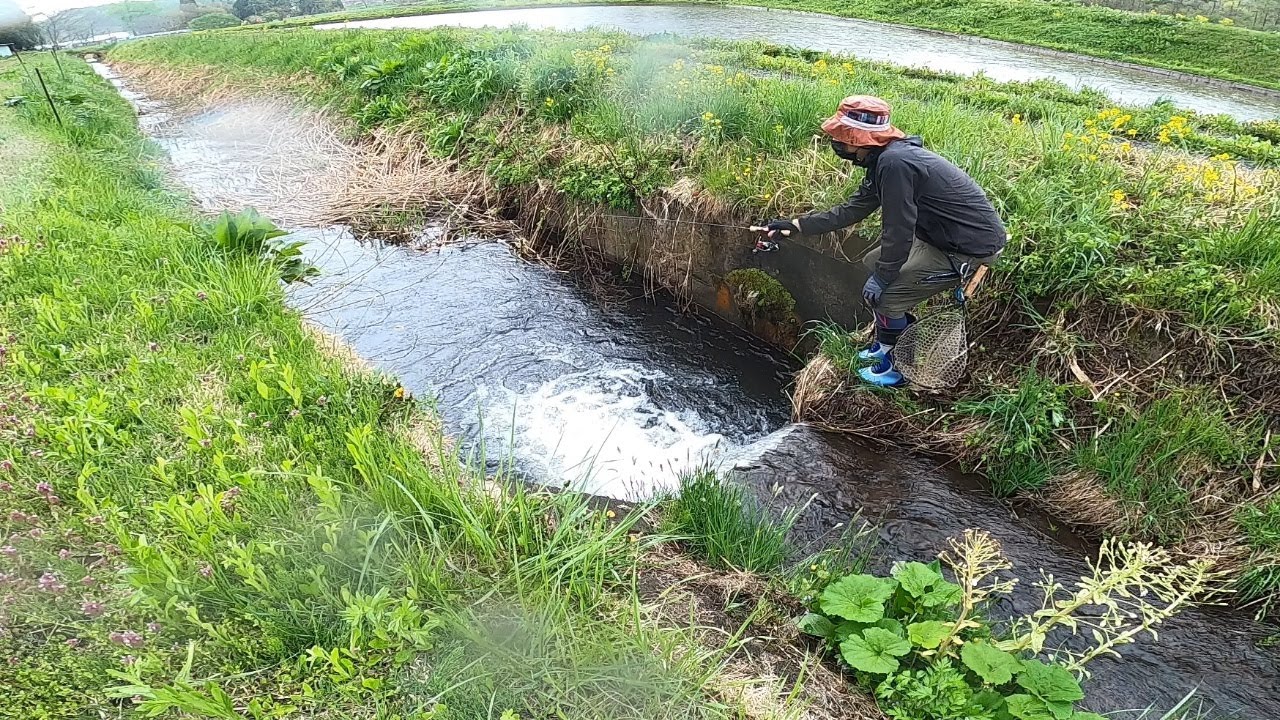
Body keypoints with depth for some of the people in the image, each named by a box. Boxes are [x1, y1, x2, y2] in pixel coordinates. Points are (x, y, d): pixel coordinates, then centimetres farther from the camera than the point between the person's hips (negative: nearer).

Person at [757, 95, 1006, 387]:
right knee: (873, 264, 17)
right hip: (943, 235, 10)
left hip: (972, 246, -10)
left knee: (883, 295, -9)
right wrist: (794, 225, 12)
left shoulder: (894, 164, -27)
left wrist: (880, 280, -11)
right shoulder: (884, 159, 4)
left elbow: (898, 232, -25)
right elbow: (852, 210, 12)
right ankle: (888, 345, 32)